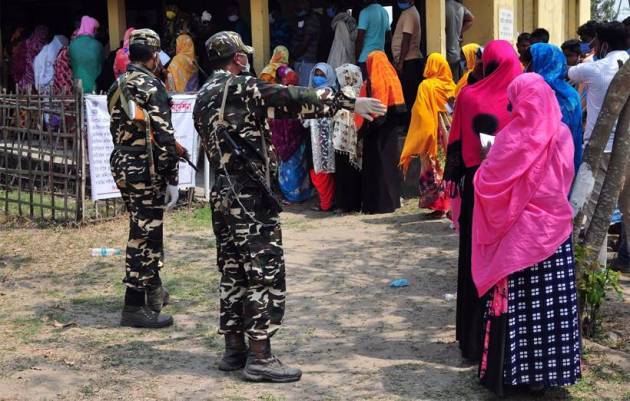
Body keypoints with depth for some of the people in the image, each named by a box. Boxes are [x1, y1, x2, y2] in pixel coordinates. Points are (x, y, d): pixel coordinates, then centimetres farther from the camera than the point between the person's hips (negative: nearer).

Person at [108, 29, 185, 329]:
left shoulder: (117, 87, 13)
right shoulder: (151, 86, -13)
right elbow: (164, 135, -18)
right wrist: (172, 178, -14)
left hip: (122, 166, 9)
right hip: (146, 169, -9)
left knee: (147, 230, 21)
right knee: (143, 235, -4)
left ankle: (154, 290, 34)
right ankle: (134, 307, -1)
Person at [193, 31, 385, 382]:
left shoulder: (204, 97, 15)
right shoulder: (242, 87, -10)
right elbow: (295, 99, -16)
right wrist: (349, 103, -14)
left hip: (222, 192, 9)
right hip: (248, 194, -9)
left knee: (234, 271, 13)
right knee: (265, 271, -5)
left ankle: (234, 349, 18)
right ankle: (260, 357, -4)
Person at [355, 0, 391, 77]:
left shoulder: (365, 12, -12)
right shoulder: (385, 12, 12)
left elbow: (360, 38, -14)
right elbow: (389, 38, 20)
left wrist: (356, 57, -8)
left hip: (366, 58, -7)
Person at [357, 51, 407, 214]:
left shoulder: (370, 84, -10)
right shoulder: (394, 80, 1)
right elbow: (400, 108, 1)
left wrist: (361, 130, -4)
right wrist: (399, 127, 6)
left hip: (376, 131, -4)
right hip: (391, 130, 4)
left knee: (375, 165, 1)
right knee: (391, 161, 13)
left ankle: (375, 203, 1)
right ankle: (392, 200, 18)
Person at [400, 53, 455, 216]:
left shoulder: (426, 86, -11)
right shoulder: (452, 86, 2)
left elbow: (421, 116, -12)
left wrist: (413, 145, -8)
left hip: (433, 136, -5)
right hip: (451, 134, 5)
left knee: (434, 168, 2)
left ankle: (438, 205, 2)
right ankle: (451, 205, 15)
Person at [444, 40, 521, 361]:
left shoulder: (469, 95, -5)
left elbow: (456, 141, -1)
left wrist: (452, 177, 8)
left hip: (476, 184, 1)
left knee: (475, 259, 10)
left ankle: (473, 339, 15)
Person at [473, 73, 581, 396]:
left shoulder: (512, 138, -15)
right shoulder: (563, 135, -2)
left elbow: (488, 183, -10)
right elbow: (567, 179, 9)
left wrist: (488, 161, 9)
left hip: (517, 235, -4)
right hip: (555, 230, 4)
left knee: (514, 305, 4)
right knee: (551, 303, 10)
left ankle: (506, 372, 12)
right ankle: (546, 370, 19)